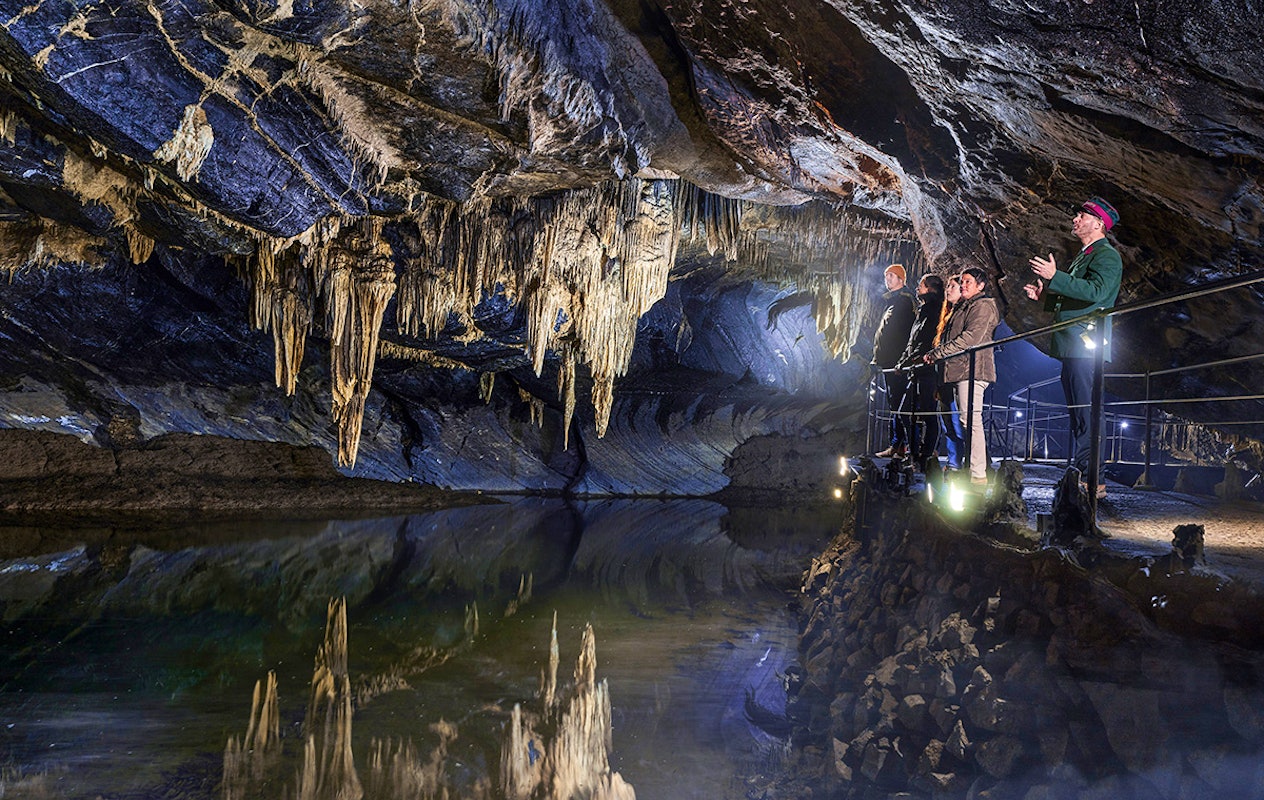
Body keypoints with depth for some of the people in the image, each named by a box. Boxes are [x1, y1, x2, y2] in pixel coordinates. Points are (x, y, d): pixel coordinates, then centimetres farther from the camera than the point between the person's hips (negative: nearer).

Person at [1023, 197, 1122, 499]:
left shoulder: (1107, 255, -6)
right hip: (1073, 347, 10)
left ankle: (1092, 480, -11)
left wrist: (1055, 277, -23)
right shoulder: (1083, 256, 25)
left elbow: (1097, 291, -23)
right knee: (1079, 415, 11)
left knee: (1085, 414, -12)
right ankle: (1081, 475, 16)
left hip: (1087, 346, -10)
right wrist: (1045, 295, 16)